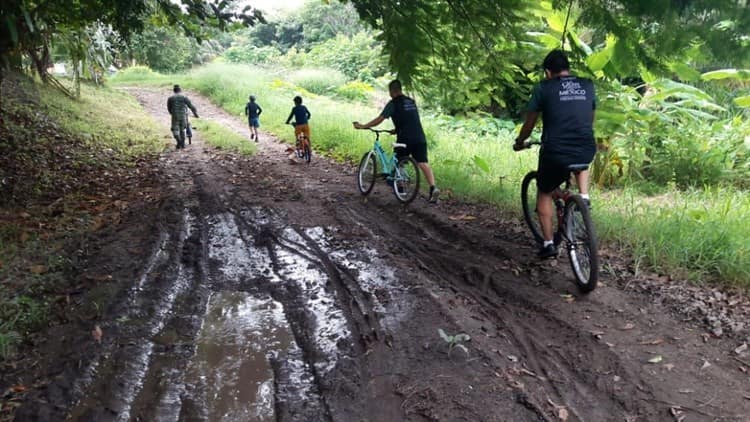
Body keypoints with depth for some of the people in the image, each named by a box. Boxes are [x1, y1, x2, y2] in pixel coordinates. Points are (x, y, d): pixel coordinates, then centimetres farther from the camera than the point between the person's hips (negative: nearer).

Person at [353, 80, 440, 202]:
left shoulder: (393, 103, -1)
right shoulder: (411, 101, 19)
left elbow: (379, 119, -6)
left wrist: (363, 126, 2)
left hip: (405, 139, -5)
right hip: (420, 138, 5)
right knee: (423, 164, -2)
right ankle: (433, 187, -19)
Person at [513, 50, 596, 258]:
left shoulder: (544, 87, 4)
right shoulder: (587, 85, 14)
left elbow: (529, 123, 10)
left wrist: (519, 143, 29)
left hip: (555, 153, -3)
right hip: (587, 152, 3)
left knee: (544, 193, 21)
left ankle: (549, 244, 17)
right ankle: (584, 197, 21)